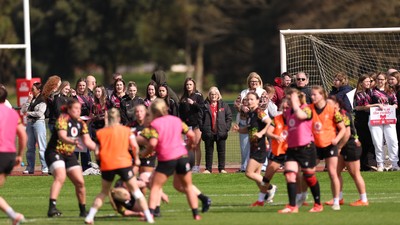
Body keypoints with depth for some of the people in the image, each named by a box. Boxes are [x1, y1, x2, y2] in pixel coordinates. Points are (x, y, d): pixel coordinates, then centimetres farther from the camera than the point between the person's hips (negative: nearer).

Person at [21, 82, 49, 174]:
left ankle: (45, 167, -9)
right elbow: (23, 110, 7)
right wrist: (28, 100, -1)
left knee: (41, 146, -9)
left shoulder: (42, 101, -5)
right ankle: (30, 168, 13)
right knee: (30, 147, 9)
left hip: (39, 122, -7)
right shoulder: (31, 100, 15)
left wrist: (28, 113, -3)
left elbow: (39, 113, -15)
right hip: (30, 123, 7)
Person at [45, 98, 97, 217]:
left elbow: (88, 142, 6)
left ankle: (83, 211, 19)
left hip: (69, 154, 7)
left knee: (80, 182, 3)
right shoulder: (63, 119, -16)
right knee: (60, 177, -30)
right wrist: (73, 142, -49)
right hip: (55, 152, -7)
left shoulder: (81, 123, 5)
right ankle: (52, 208, -39)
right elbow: (62, 136, -31)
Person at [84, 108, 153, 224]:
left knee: (103, 192, 18)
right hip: (124, 163, -1)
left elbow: (98, 151, 0)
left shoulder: (101, 132, 7)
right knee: (135, 190, 9)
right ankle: (148, 216, 3)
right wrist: (136, 158, 14)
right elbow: (134, 146, -1)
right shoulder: (127, 130, 6)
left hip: (106, 166, 1)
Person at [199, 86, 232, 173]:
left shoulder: (224, 106, 5)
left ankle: (222, 168, 10)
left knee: (221, 151, 4)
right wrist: (202, 128, -7)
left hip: (221, 133, 0)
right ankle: (208, 169, 9)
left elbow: (229, 117, 5)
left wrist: (226, 128, -4)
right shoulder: (205, 106, 3)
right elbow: (200, 118, 2)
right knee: (209, 151, 5)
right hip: (208, 133, 0)